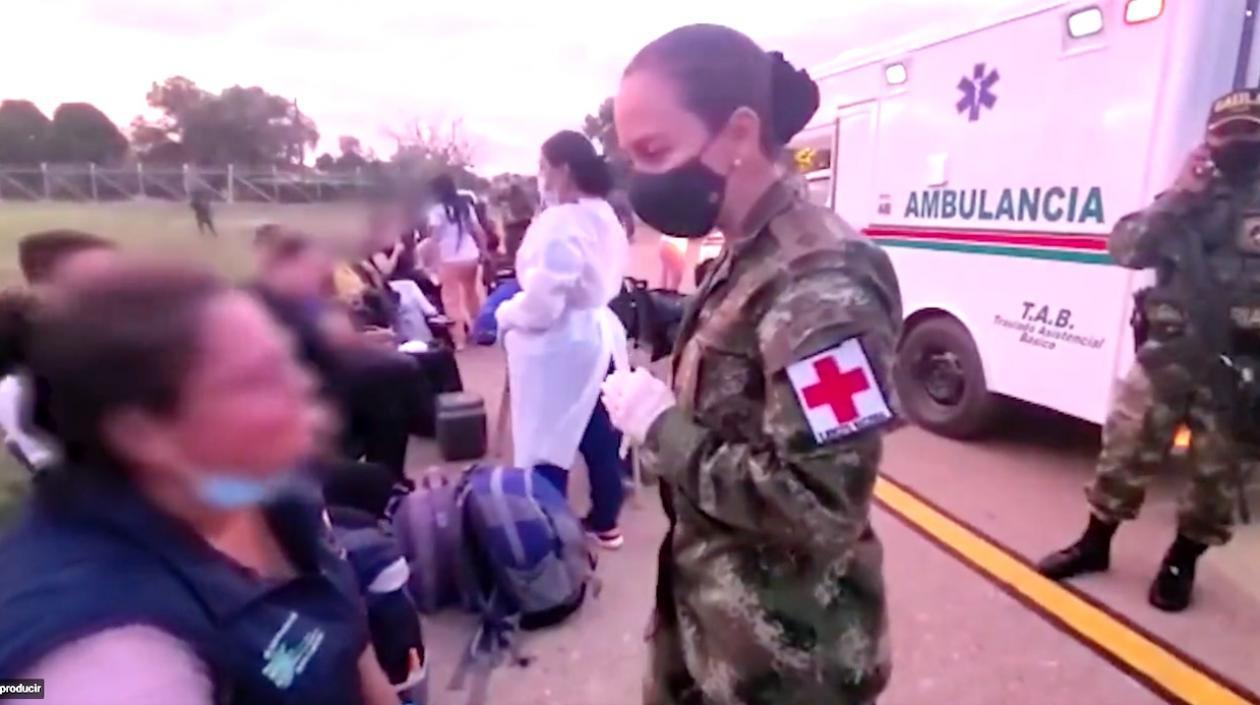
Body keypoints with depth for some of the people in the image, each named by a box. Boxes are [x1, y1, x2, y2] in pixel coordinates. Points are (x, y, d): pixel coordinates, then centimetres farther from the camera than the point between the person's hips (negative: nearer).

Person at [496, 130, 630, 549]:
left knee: (547, 446, 4)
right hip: (599, 334, 9)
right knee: (600, 437, 17)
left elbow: (542, 301, -24)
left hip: (560, 345, -9)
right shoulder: (605, 217, 7)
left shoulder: (560, 222, -22)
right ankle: (605, 521, 32)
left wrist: (505, 315, -7)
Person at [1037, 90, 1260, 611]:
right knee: (1126, 447, 5)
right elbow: (1123, 248, -3)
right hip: (1167, 353, 2)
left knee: (1215, 469, 8)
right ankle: (1094, 544, 21)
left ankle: (1181, 562, 26)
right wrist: (1175, 198, -11)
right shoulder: (1188, 198, 10)